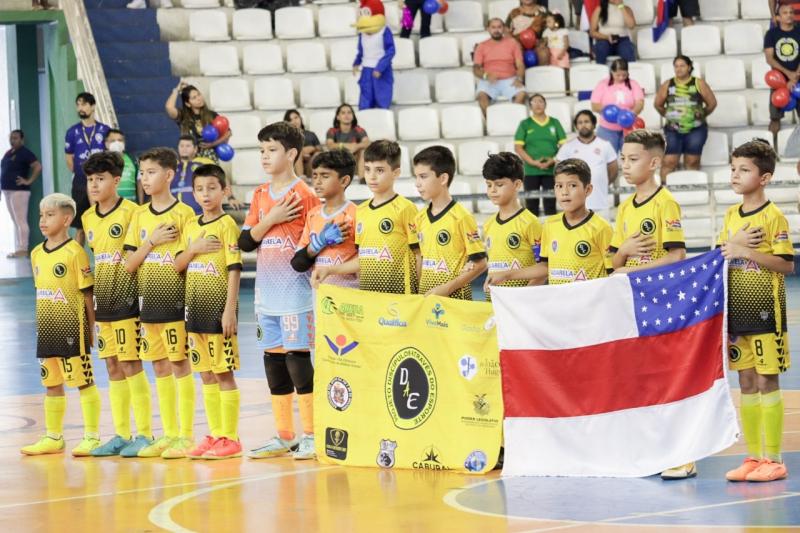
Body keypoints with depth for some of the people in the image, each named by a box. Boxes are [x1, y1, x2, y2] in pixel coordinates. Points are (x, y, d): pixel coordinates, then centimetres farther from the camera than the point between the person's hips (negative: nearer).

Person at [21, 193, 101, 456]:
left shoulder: (75, 252, -11)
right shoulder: (37, 253, 9)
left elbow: (87, 292, -8)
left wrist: (91, 326, -8)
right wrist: (42, 322, 14)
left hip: (72, 327, -7)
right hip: (47, 329, 7)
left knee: (83, 381, -1)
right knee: (51, 383, 13)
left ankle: (92, 437, 4)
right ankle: (53, 437, 22)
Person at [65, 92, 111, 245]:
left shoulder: (104, 130, 2)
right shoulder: (73, 132, 4)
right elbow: (68, 157, 12)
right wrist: (80, 174, 6)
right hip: (80, 185, 1)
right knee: (80, 227, 3)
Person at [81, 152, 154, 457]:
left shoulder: (131, 212, -10)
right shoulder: (88, 218, 11)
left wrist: (141, 294, -14)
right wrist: (94, 300, 17)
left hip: (128, 300, -7)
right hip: (104, 302, 7)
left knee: (130, 365, -6)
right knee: (113, 368, 8)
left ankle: (144, 434, 0)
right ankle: (121, 435, 13)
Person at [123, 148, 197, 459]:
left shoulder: (183, 213, -7)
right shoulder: (140, 215, 9)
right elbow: (129, 264, 4)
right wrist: (152, 241, -8)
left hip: (175, 301, -6)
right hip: (149, 301, 6)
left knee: (180, 364, -3)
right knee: (159, 367, 9)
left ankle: (186, 436, 2)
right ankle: (169, 434, 16)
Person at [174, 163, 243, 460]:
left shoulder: (226, 225, -8)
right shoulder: (191, 226, 12)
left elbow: (234, 269, -12)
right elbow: (178, 265, 11)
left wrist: (230, 310, -18)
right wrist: (193, 249, -9)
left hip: (218, 308, -7)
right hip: (196, 309, 7)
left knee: (224, 374, -3)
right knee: (206, 375, 10)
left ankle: (230, 438, 0)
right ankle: (214, 435, 16)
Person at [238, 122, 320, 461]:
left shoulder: (305, 195, -7)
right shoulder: (261, 195, 12)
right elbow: (246, 242, 5)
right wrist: (271, 220, -8)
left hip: (295, 291, -7)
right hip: (266, 292, 7)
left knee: (297, 357, -7)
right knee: (273, 360, 9)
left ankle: (310, 435, 0)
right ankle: (284, 436, 16)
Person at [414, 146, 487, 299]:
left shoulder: (461, 217, -11)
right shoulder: (421, 218, 9)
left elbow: (479, 263, -12)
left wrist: (446, 288, -16)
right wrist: (419, 290, 3)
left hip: (455, 297, -6)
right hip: (426, 297, 6)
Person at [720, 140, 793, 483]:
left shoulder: (773, 217, -9)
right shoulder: (731, 215, 11)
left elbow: (787, 265, -13)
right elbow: (719, 257, 14)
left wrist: (747, 252, -20)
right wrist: (734, 243, -7)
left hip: (764, 311, -7)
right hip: (736, 310, 7)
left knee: (767, 381, -4)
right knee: (746, 383, 9)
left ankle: (773, 459, 1)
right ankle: (753, 456, 15)